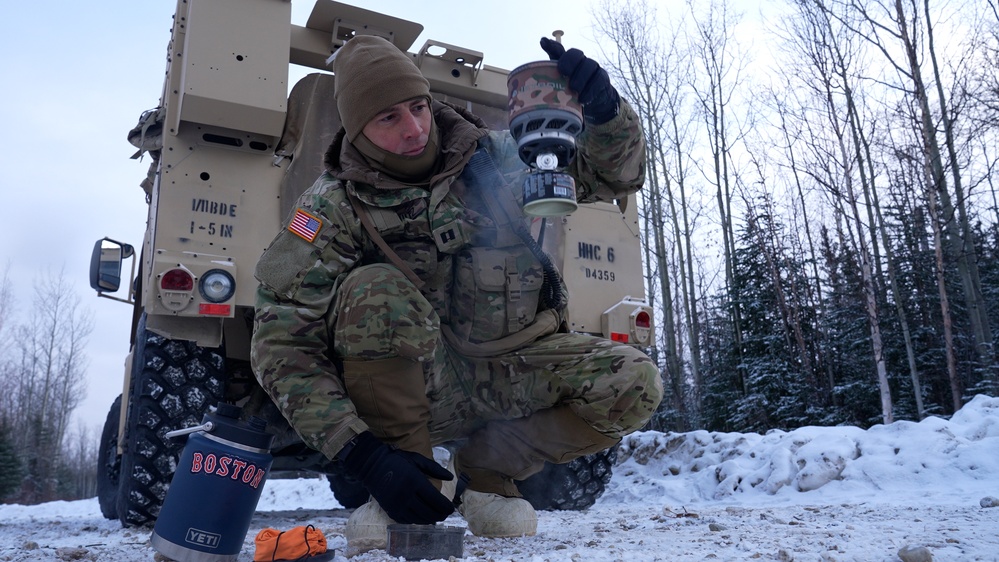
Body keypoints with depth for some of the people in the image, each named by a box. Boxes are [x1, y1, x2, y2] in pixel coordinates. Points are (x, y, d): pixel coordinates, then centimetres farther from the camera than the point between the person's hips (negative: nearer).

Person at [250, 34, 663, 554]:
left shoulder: (494, 157, -3)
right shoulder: (335, 207, -11)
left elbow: (613, 174, 4)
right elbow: (282, 343, -17)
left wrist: (605, 111, -21)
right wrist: (363, 453, -29)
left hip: (509, 373, 3)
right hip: (418, 388, -3)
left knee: (634, 384, -19)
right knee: (376, 291, -32)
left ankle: (487, 469, 2)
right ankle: (406, 487, -13)